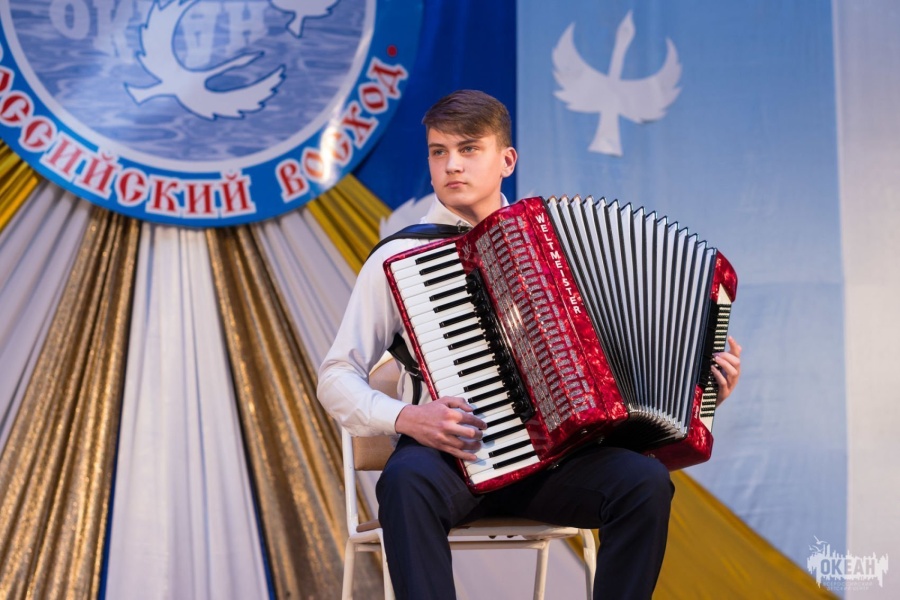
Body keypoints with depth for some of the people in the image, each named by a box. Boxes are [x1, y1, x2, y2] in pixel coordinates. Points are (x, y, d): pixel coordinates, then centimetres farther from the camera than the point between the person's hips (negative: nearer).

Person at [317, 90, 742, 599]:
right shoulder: (399, 258, 5)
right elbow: (336, 378, 3)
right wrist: (404, 418, -16)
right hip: (452, 454, -2)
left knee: (645, 482, -26)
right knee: (407, 481, -36)